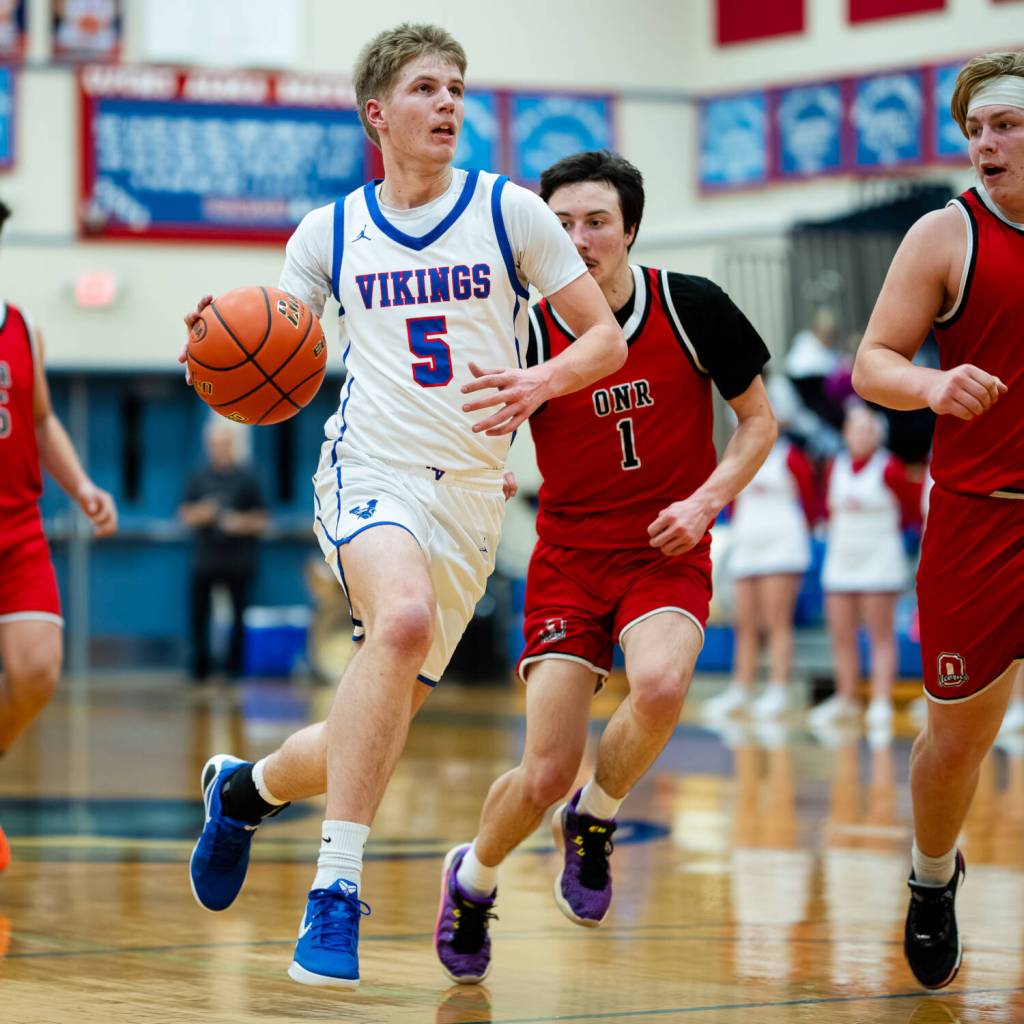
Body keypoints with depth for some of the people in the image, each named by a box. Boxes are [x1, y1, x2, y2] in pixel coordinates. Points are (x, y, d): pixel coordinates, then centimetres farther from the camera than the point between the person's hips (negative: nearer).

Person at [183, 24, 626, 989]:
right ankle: (335, 890, -31)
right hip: (370, 466, -2)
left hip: (472, 493, 2)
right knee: (404, 619, -35)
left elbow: (606, 337, 3)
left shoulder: (510, 212, 3)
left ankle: (244, 786, 40)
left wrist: (540, 382, -17)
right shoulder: (328, 233, 6)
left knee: (371, 739, 6)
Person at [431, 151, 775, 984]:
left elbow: (759, 420, 3)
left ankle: (594, 820, -1)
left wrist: (707, 500, -12)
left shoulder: (690, 306, -7)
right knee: (545, 773, -8)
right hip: (571, 555, 0)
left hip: (667, 555, 0)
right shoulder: (528, 333, -8)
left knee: (660, 686, -33)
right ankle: (473, 879, 25)